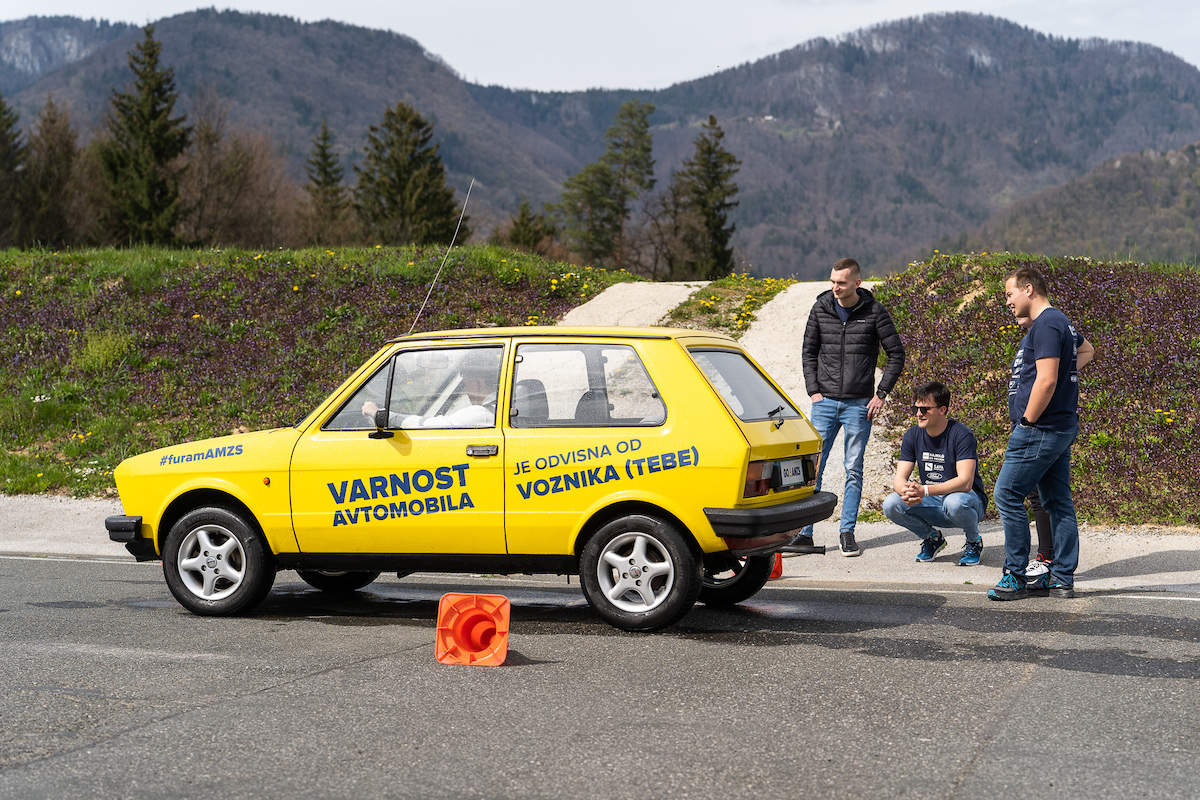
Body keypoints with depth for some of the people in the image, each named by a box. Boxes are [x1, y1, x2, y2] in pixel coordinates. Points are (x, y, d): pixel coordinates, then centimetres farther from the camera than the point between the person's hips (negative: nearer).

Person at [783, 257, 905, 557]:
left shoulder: (874, 312, -5)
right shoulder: (821, 309, 2)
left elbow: (896, 354, 2)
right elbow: (808, 351, 12)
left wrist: (881, 394, -4)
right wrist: (813, 390, 2)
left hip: (859, 405, -2)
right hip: (825, 402, 2)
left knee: (854, 470, 4)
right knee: (812, 467, -2)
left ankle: (847, 533, 13)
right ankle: (803, 534, 1)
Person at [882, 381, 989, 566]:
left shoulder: (961, 434, -18)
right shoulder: (912, 436, -1)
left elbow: (965, 482, -27)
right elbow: (899, 478, -5)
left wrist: (924, 490, -40)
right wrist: (906, 491, -32)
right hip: (932, 506, 5)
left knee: (955, 503, -40)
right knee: (891, 505, -21)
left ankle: (974, 541, -6)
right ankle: (931, 537, 7)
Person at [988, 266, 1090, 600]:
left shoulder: (1047, 324, -14)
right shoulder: (1058, 322, 18)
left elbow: (1046, 380, -23)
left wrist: (1027, 422, -15)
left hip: (1040, 430, -11)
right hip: (1061, 428, 11)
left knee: (1008, 495, -5)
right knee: (1058, 502, 10)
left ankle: (1015, 576, -1)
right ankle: (1062, 578, 13)